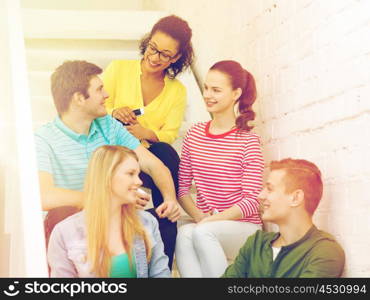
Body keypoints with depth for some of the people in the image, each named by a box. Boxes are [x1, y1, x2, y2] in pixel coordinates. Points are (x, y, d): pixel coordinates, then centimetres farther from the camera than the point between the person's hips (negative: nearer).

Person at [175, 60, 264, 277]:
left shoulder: (248, 141, -5)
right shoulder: (195, 134, 10)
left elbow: (252, 201, -9)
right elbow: (183, 186, 8)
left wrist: (210, 221, -18)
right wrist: (199, 216, -10)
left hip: (243, 227, -3)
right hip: (204, 225, 3)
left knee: (201, 232, -34)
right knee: (185, 233, -31)